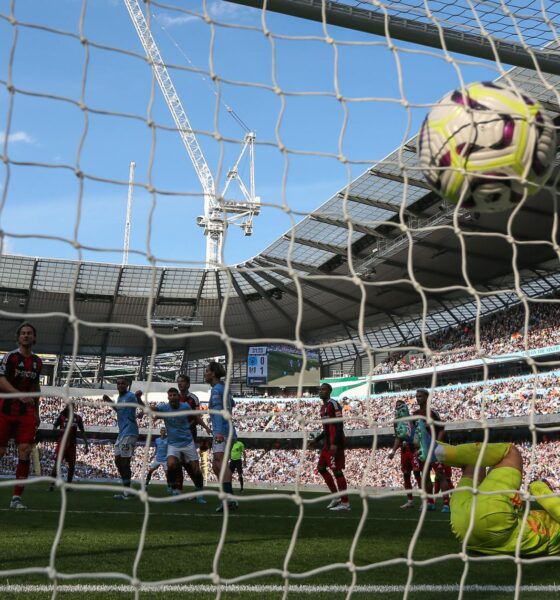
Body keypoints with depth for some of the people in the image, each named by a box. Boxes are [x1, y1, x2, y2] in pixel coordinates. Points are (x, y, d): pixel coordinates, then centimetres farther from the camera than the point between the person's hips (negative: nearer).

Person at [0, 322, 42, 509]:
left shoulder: (38, 362, 11)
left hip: (27, 413, 3)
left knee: (25, 450, -8)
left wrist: (36, 412, 18)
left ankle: (17, 497, -4)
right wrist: (19, 394, -30)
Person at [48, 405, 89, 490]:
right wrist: (60, 430, -20)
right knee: (57, 463, -9)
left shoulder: (77, 418, 8)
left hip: (72, 444, 3)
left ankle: (68, 484, 14)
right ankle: (52, 484, -4)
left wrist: (86, 444, 6)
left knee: (72, 465, 3)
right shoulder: (61, 417, 1)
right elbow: (54, 428, 2)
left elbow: (82, 432, 12)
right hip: (62, 442, -3)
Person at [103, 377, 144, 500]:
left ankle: (126, 493, -4)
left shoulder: (130, 396, -14)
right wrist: (110, 401, 19)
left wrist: (139, 398, -43)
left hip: (129, 433, -10)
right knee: (118, 461, 15)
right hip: (122, 432, 10)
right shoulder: (120, 397, 15)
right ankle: (127, 489, 23)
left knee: (124, 462, -9)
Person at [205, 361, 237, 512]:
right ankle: (228, 498, 15)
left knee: (220, 462, -25)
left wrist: (219, 431, -34)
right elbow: (231, 403, 38)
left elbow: (218, 410, -23)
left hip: (222, 432, -10)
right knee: (216, 467, 14)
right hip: (226, 430, 10)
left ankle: (229, 499, -42)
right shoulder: (223, 388, 19)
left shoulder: (216, 389, -8)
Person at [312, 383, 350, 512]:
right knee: (321, 468, 14)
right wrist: (317, 440, 24)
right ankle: (336, 496, 19)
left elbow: (339, 425, -19)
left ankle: (345, 503, 0)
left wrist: (335, 443, -25)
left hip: (335, 443, -10)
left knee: (337, 470, -7)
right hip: (328, 443, 10)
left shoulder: (333, 404, -12)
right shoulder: (323, 407, 18)